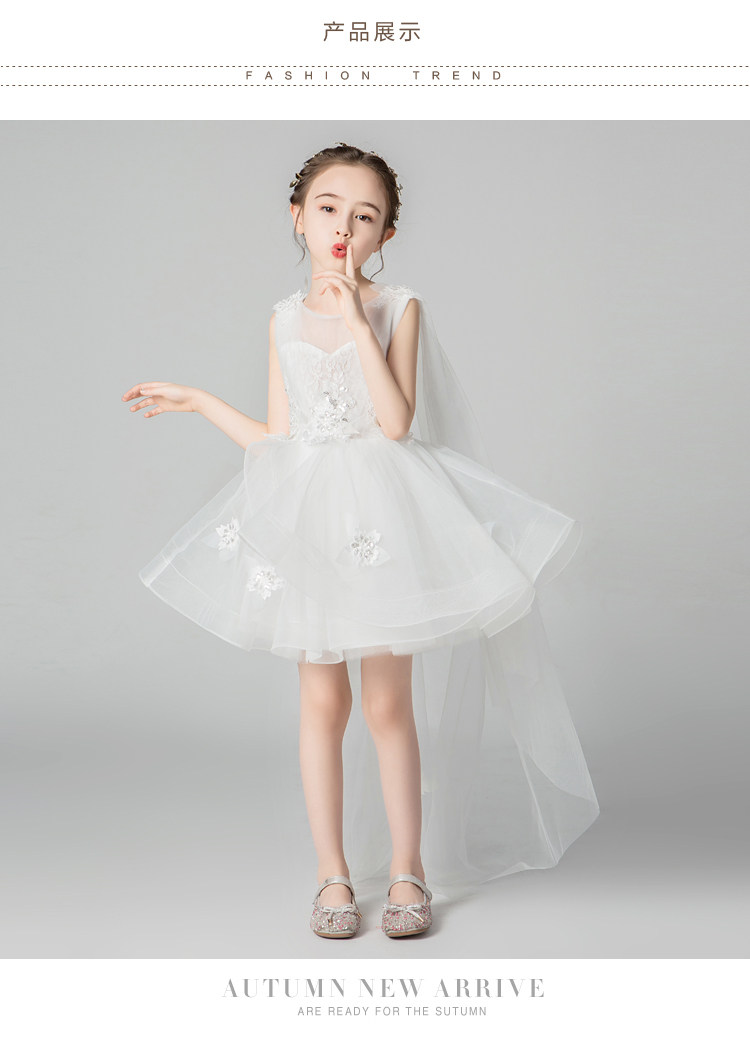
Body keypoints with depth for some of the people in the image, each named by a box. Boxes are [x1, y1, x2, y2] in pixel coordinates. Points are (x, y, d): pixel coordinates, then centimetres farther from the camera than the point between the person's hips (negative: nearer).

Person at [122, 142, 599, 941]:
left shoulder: (398, 308, -2)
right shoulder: (285, 319, 8)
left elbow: (397, 421, -16)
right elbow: (276, 441, 10)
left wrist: (356, 317, -17)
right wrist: (196, 402, 14)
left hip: (381, 518, -3)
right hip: (306, 523, 3)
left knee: (388, 703, 2)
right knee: (322, 700, 7)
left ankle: (408, 870, 18)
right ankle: (333, 874, 20)